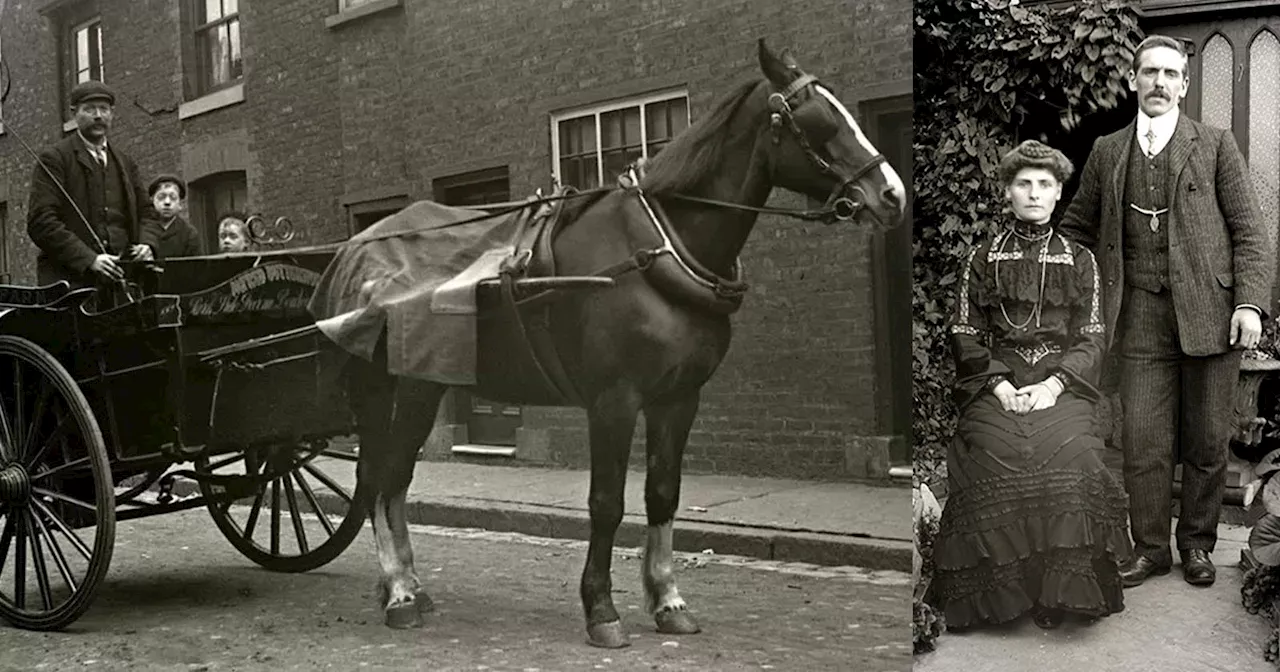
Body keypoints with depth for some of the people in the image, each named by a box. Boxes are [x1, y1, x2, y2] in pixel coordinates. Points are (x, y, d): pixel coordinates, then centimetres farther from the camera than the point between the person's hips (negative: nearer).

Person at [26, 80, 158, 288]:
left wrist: (147, 243, 1)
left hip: (120, 280, 5)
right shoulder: (53, 159, 3)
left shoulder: (125, 163, 21)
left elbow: (146, 211, 24)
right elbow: (41, 222, -6)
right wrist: (89, 259, -17)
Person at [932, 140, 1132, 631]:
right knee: (996, 450, -31)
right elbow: (965, 334, 8)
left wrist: (1055, 383, -10)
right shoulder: (983, 259, 15)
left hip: (1062, 382, 0)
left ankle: (1060, 591, -19)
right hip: (994, 383, 0)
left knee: (1067, 450, -31)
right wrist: (997, 384, -9)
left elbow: (1091, 338, 8)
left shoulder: (1079, 260, 16)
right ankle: (996, 591, -20)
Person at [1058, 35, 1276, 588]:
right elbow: (1076, 229, 21)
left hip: (1209, 310, -1)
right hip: (1141, 315, 1)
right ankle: (1150, 548, 14)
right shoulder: (1107, 152, 12)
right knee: (1143, 442, 0)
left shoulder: (1216, 146, 6)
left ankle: (1197, 544, 23)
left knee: (1207, 441, 7)